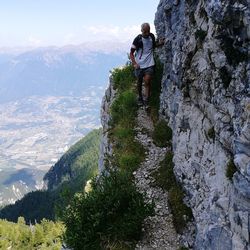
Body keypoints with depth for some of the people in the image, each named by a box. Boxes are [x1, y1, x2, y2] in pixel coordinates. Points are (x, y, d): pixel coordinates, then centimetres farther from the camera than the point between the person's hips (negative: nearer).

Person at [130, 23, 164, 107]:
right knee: (139, 82, 13)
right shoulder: (138, 39, -9)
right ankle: (140, 98, 35)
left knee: (147, 82, -10)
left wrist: (159, 43, 4)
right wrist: (134, 63, -15)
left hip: (149, 64, 1)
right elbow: (131, 53, -3)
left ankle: (146, 101, -6)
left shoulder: (152, 36, 3)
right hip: (139, 64, -1)